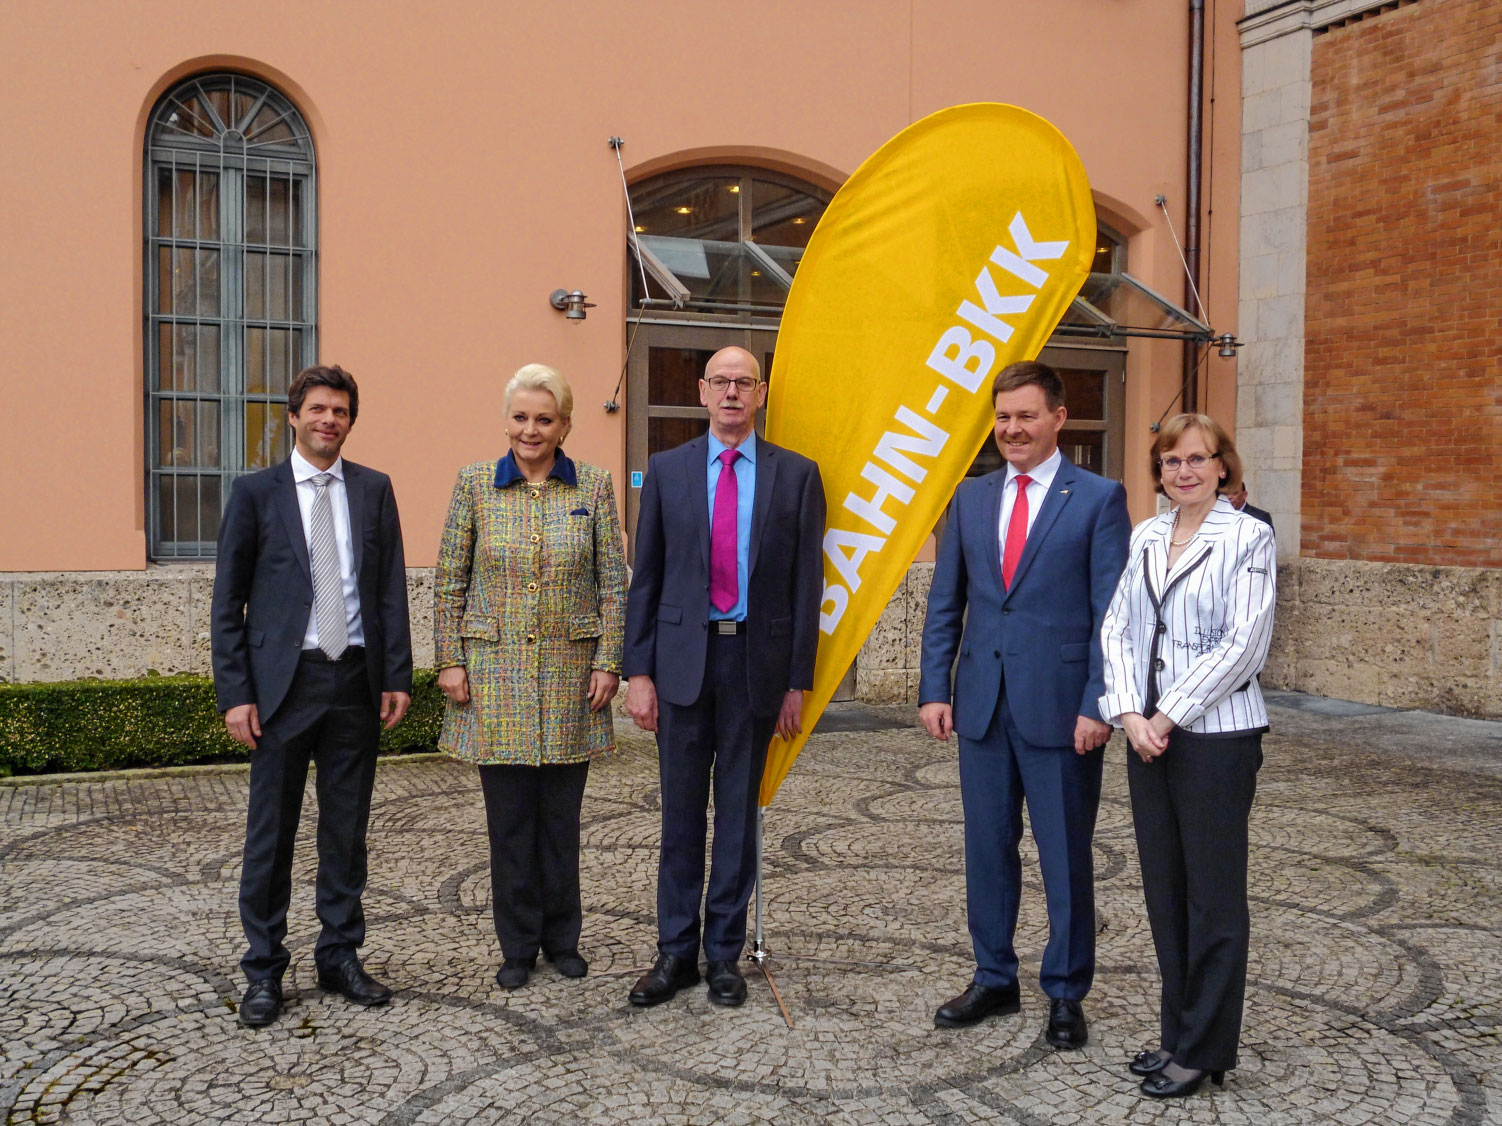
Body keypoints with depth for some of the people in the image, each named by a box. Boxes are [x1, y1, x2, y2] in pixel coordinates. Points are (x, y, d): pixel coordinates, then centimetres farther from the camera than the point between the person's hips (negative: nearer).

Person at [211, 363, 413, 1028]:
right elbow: (228, 601, 1)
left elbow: (391, 589, 7)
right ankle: (264, 971, 17)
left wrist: (397, 675, 0)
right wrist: (235, 692, -7)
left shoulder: (373, 489, 8)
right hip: (284, 680, -2)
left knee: (347, 829, 10)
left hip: (355, 680, 2)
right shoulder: (256, 492, 2)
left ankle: (340, 957, 23)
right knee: (271, 831, 4)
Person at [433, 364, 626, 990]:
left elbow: (613, 581, 2)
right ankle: (518, 946, 19)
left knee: (561, 814, 8)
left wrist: (608, 662, -3)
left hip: (570, 670, 0)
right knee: (509, 815, 5)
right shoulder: (476, 484, 2)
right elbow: (450, 581, 3)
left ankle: (562, 939, 23)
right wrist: (449, 661, -2)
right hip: (495, 668, 0)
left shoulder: (593, 486, 2)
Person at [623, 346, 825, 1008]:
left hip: (757, 662, -1)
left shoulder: (796, 475, 3)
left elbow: (806, 584, 2)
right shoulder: (667, 470, 5)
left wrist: (798, 681, -1)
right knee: (681, 813, 8)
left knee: (738, 812, 8)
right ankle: (676, 952, 19)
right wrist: (637, 671, -2)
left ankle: (724, 954, 20)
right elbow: (645, 579, 5)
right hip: (683, 660, 1)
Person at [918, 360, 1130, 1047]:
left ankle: (1065, 994, 21)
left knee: (1066, 858, 7)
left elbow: (1111, 614, -7)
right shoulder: (971, 498, 10)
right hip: (983, 705, 4)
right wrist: (934, 689, 3)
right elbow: (944, 603, 11)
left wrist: (1097, 705, -13)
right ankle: (994, 979, 28)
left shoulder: (1099, 499, -3)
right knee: (988, 850, 13)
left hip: (1060, 709, -4)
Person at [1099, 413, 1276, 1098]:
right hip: (1148, 734, 6)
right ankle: (1177, 1032, 25)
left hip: (1216, 734, -6)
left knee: (1213, 895, 2)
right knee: (1164, 890, 12)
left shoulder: (1248, 538, -7)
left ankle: (1206, 1050, 13)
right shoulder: (1145, 537, 10)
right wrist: (1130, 714, -7)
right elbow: (1117, 630, 6)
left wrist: (1170, 716, -14)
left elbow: (1244, 645, -13)